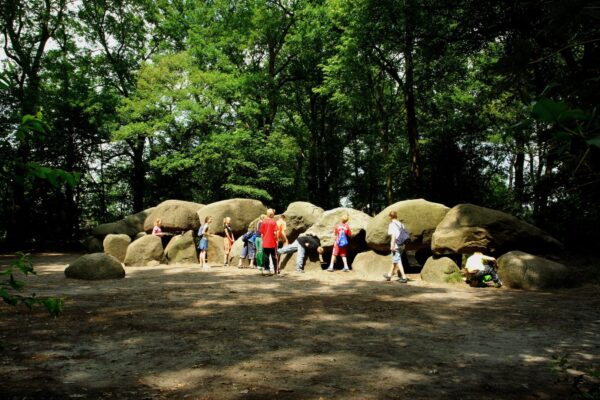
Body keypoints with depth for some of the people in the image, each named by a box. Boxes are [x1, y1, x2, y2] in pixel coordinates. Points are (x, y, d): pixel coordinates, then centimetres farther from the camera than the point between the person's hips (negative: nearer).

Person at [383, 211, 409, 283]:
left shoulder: (392, 225, -9)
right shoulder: (401, 224, 12)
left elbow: (393, 236, -16)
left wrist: (392, 246, -14)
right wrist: (403, 245, 15)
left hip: (396, 245, -8)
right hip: (402, 245, 8)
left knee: (397, 261, -4)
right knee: (394, 260, 18)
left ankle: (404, 277, -9)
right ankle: (389, 275, 32)